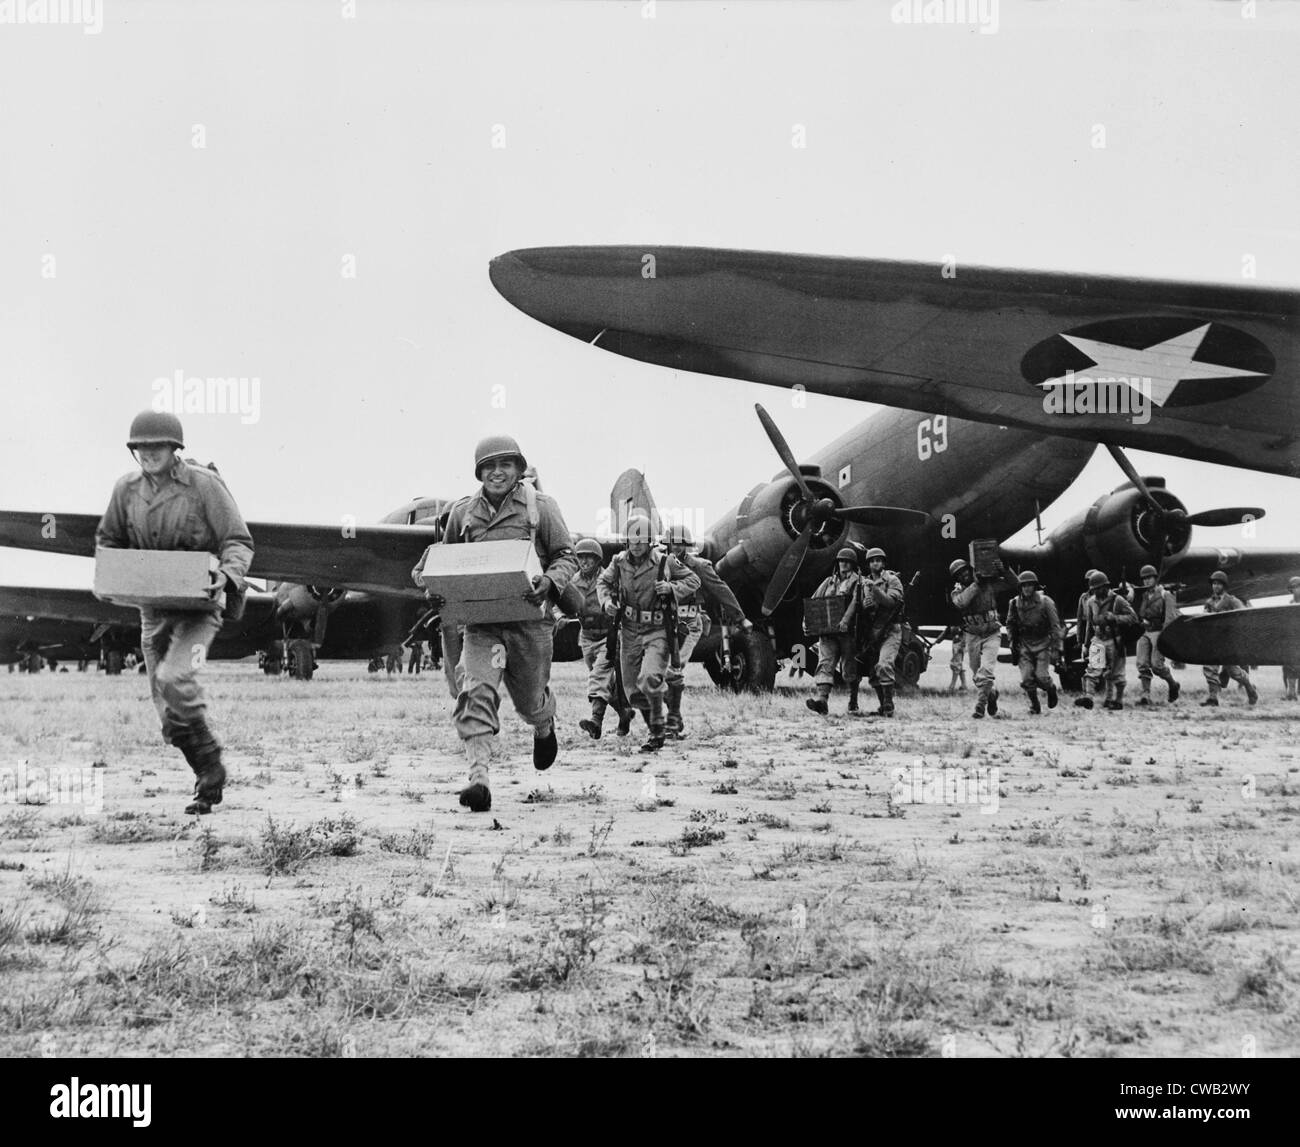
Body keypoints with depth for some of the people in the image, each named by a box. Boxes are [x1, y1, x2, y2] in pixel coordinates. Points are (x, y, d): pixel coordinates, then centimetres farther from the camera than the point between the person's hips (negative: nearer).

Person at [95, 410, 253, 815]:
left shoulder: (204, 484, -11)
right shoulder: (127, 489, 2)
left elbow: (239, 540, -8)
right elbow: (108, 539, 17)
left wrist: (228, 574, -27)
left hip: (198, 605, -5)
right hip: (153, 609, 5)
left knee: (173, 679, -28)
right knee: (169, 714, 6)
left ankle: (211, 762, -9)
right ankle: (210, 784, 22)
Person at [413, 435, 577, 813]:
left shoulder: (540, 508, -1)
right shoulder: (462, 512, 7)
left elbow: (567, 558, 2)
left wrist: (549, 580, -19)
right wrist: (428, 579, -1)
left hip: (529, 617, -1)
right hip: (480, 618, 1)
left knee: (530, 701, 14)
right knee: (475, 691, -21)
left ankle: (545, 727, 53)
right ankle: (478, 779, -27)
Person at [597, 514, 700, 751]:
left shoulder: (663, 560, -7)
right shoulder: (619, 562, 0)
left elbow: (693, 580, 2)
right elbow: (602, 582, 16)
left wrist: (671, 587, -15)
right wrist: (606, 601, -4)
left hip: (657, 631, -4)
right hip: (629, 631, 4)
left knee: (649, 679, -24)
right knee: (633, 689, 7)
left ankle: (658, 731, -6)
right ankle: (655, 730, 29)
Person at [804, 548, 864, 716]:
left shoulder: (857, 581, 5)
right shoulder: (829, 581, 20)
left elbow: (856, 603, -11)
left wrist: (845, 621, -27)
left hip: (847, 631, -4)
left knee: (849, 667, 4)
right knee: (825, 664, -12)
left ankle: (853, 702, 19)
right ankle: (822, 699, -25)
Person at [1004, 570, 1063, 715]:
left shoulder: (1045, 602, -9)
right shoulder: (1015, 603, -1)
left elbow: (1055, 627, -7)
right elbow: (1010, 625, 13)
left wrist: (1056, 649, -10)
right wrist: (1013, 643, 5)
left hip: (1042, 644, -2)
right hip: (1024, 646, 3)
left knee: (1041, 676, -13)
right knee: (1026, 679, -7)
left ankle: (1051, 689, 21)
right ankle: (1034, 705, 12)